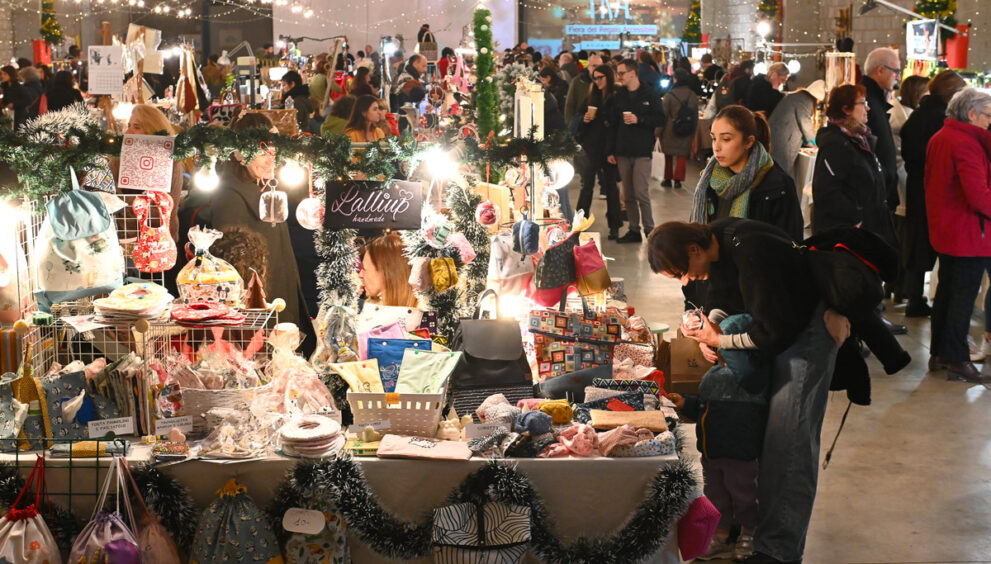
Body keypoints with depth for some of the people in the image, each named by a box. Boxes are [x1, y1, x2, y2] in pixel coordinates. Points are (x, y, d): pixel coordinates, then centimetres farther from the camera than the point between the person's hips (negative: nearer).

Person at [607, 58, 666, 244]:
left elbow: (660, 120, -5)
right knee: (628, 195, 7)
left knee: (641, 192, -11)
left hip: (642, 152, -5)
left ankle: (649, 229, 1)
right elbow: (613, 124, 13)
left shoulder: (650, 94, -1)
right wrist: (610, 151, 8)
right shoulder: (619, 96, 12)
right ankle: (634, 230, 14)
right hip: (623, 152, 5)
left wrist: (639, 119, -17)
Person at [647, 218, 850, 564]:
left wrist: (721, 341, -16)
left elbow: (775, 330, -27)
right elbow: (723, 297, 11)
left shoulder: (750, 254, -33)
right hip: (776, 322, 9)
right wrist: (709, 329, -9)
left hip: (808, 326, -9)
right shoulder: (716, 240, -6)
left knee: (788, 437, -11)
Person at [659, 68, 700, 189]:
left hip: (670, 130, -2)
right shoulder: (693, 96, -1)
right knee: (682, 155, 6)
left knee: (668, 156, 12)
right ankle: (678, 179, -1)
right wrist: (693, 133, 15)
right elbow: (695, 116, 6)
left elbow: (664, 114, -8)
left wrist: (659, 130, -1)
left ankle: (667, 179, 17)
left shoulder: (669, 94, -12)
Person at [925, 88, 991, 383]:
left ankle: (938, 353, 24)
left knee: (946, 290, 17)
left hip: (943, 230, 9)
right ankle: (957, 360, 5)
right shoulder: (967, 144, -20)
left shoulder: (938, 139, 9)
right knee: (964, 296, -1)